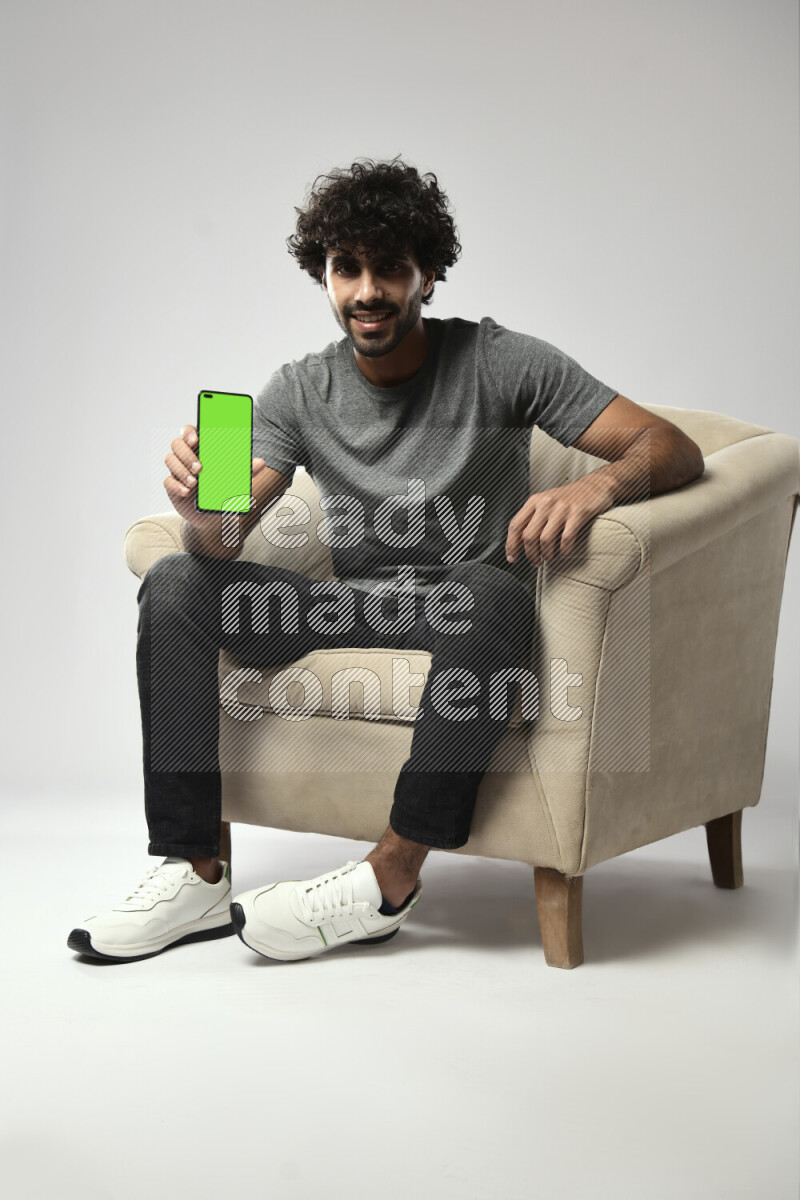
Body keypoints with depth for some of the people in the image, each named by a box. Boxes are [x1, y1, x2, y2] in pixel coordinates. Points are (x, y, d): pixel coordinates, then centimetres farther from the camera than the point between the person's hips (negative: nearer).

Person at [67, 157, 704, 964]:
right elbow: (224, 540, -7)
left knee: (488, 590, -38)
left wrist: (595, 486, -38)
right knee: (174, 584, -15)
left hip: (459, 602, -3)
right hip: (352, 602, 4)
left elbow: (672, 447, -14)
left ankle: (390, 879, -33)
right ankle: (195, 876, -19)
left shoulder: (498, 363, -7)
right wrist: (199, 506, -33)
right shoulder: (299, 392, 2)